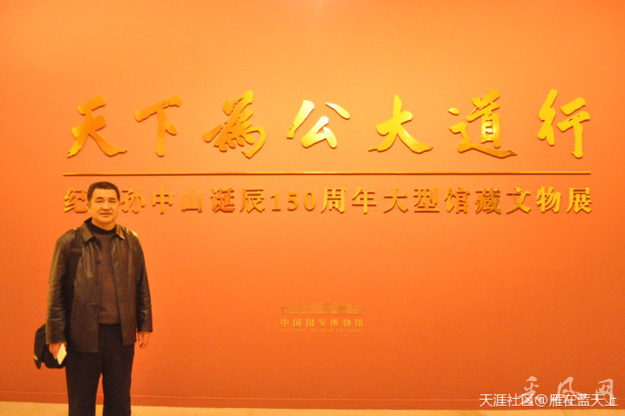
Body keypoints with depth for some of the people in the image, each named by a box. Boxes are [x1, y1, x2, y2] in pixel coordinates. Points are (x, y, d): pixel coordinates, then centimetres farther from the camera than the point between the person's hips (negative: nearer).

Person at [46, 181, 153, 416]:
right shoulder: (70, 242, -5)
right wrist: (55, 335, -5)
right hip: (82, 335, -2)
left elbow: (142, 286, 10)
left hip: (122, 334, 3)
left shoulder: (131, 242, 4)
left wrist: (144, 325, 8)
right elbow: (56, 291, -4)